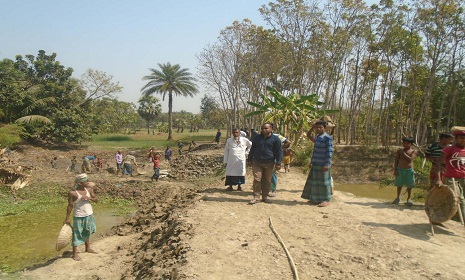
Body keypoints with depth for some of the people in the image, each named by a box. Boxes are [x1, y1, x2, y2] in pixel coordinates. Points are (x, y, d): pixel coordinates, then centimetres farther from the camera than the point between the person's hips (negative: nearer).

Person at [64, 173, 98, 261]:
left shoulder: (89, 189, -3)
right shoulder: (72, 193, -17)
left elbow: (96, 200, 1)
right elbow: (70, 206, -11)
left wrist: (89, 198, -18)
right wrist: (67, 218, -8)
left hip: (89, 215, 6)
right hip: (79, 216, -6)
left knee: (87, 232, 21)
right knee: (77, 234, 2)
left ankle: (88, 248, 38)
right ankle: (75, 254, 12)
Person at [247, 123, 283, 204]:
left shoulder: (275, 139, -3)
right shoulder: (257, 138, 8)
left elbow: (279, 152, -3)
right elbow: (252, 149, 16)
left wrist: (278, 163, -8)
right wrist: (250, 159, 14)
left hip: (269, 163, -2)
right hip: (257, 162, 2)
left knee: (267, 181, 7)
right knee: (257, 179, -5)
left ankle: (265, 197, 19)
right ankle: (256, 197, 1)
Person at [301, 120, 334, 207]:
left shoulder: (327, 138, -11)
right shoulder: (316, 137, 11)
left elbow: (329, 152, -15)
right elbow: (308, 135, 30)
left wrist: (327, 164, -20)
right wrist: (312, 128, 13)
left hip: (323, 165, -8)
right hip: (315, 164, 8)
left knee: (323, 182, -1)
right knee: (314, 182, 13)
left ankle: (326, 200, 7)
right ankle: (315, 199, 25)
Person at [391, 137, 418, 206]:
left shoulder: (414, 151, -2)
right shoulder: (400, 150, 2)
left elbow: (410, 159, -18)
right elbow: (396, 161, 2)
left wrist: (403, 153, -14)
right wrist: (395, 170, -4)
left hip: (409, 170, -1)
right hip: (400, 170, 1)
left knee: (409, 185, 5)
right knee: (399, 184, 9)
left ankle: (409, 199, 20)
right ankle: (398, 198, 24)